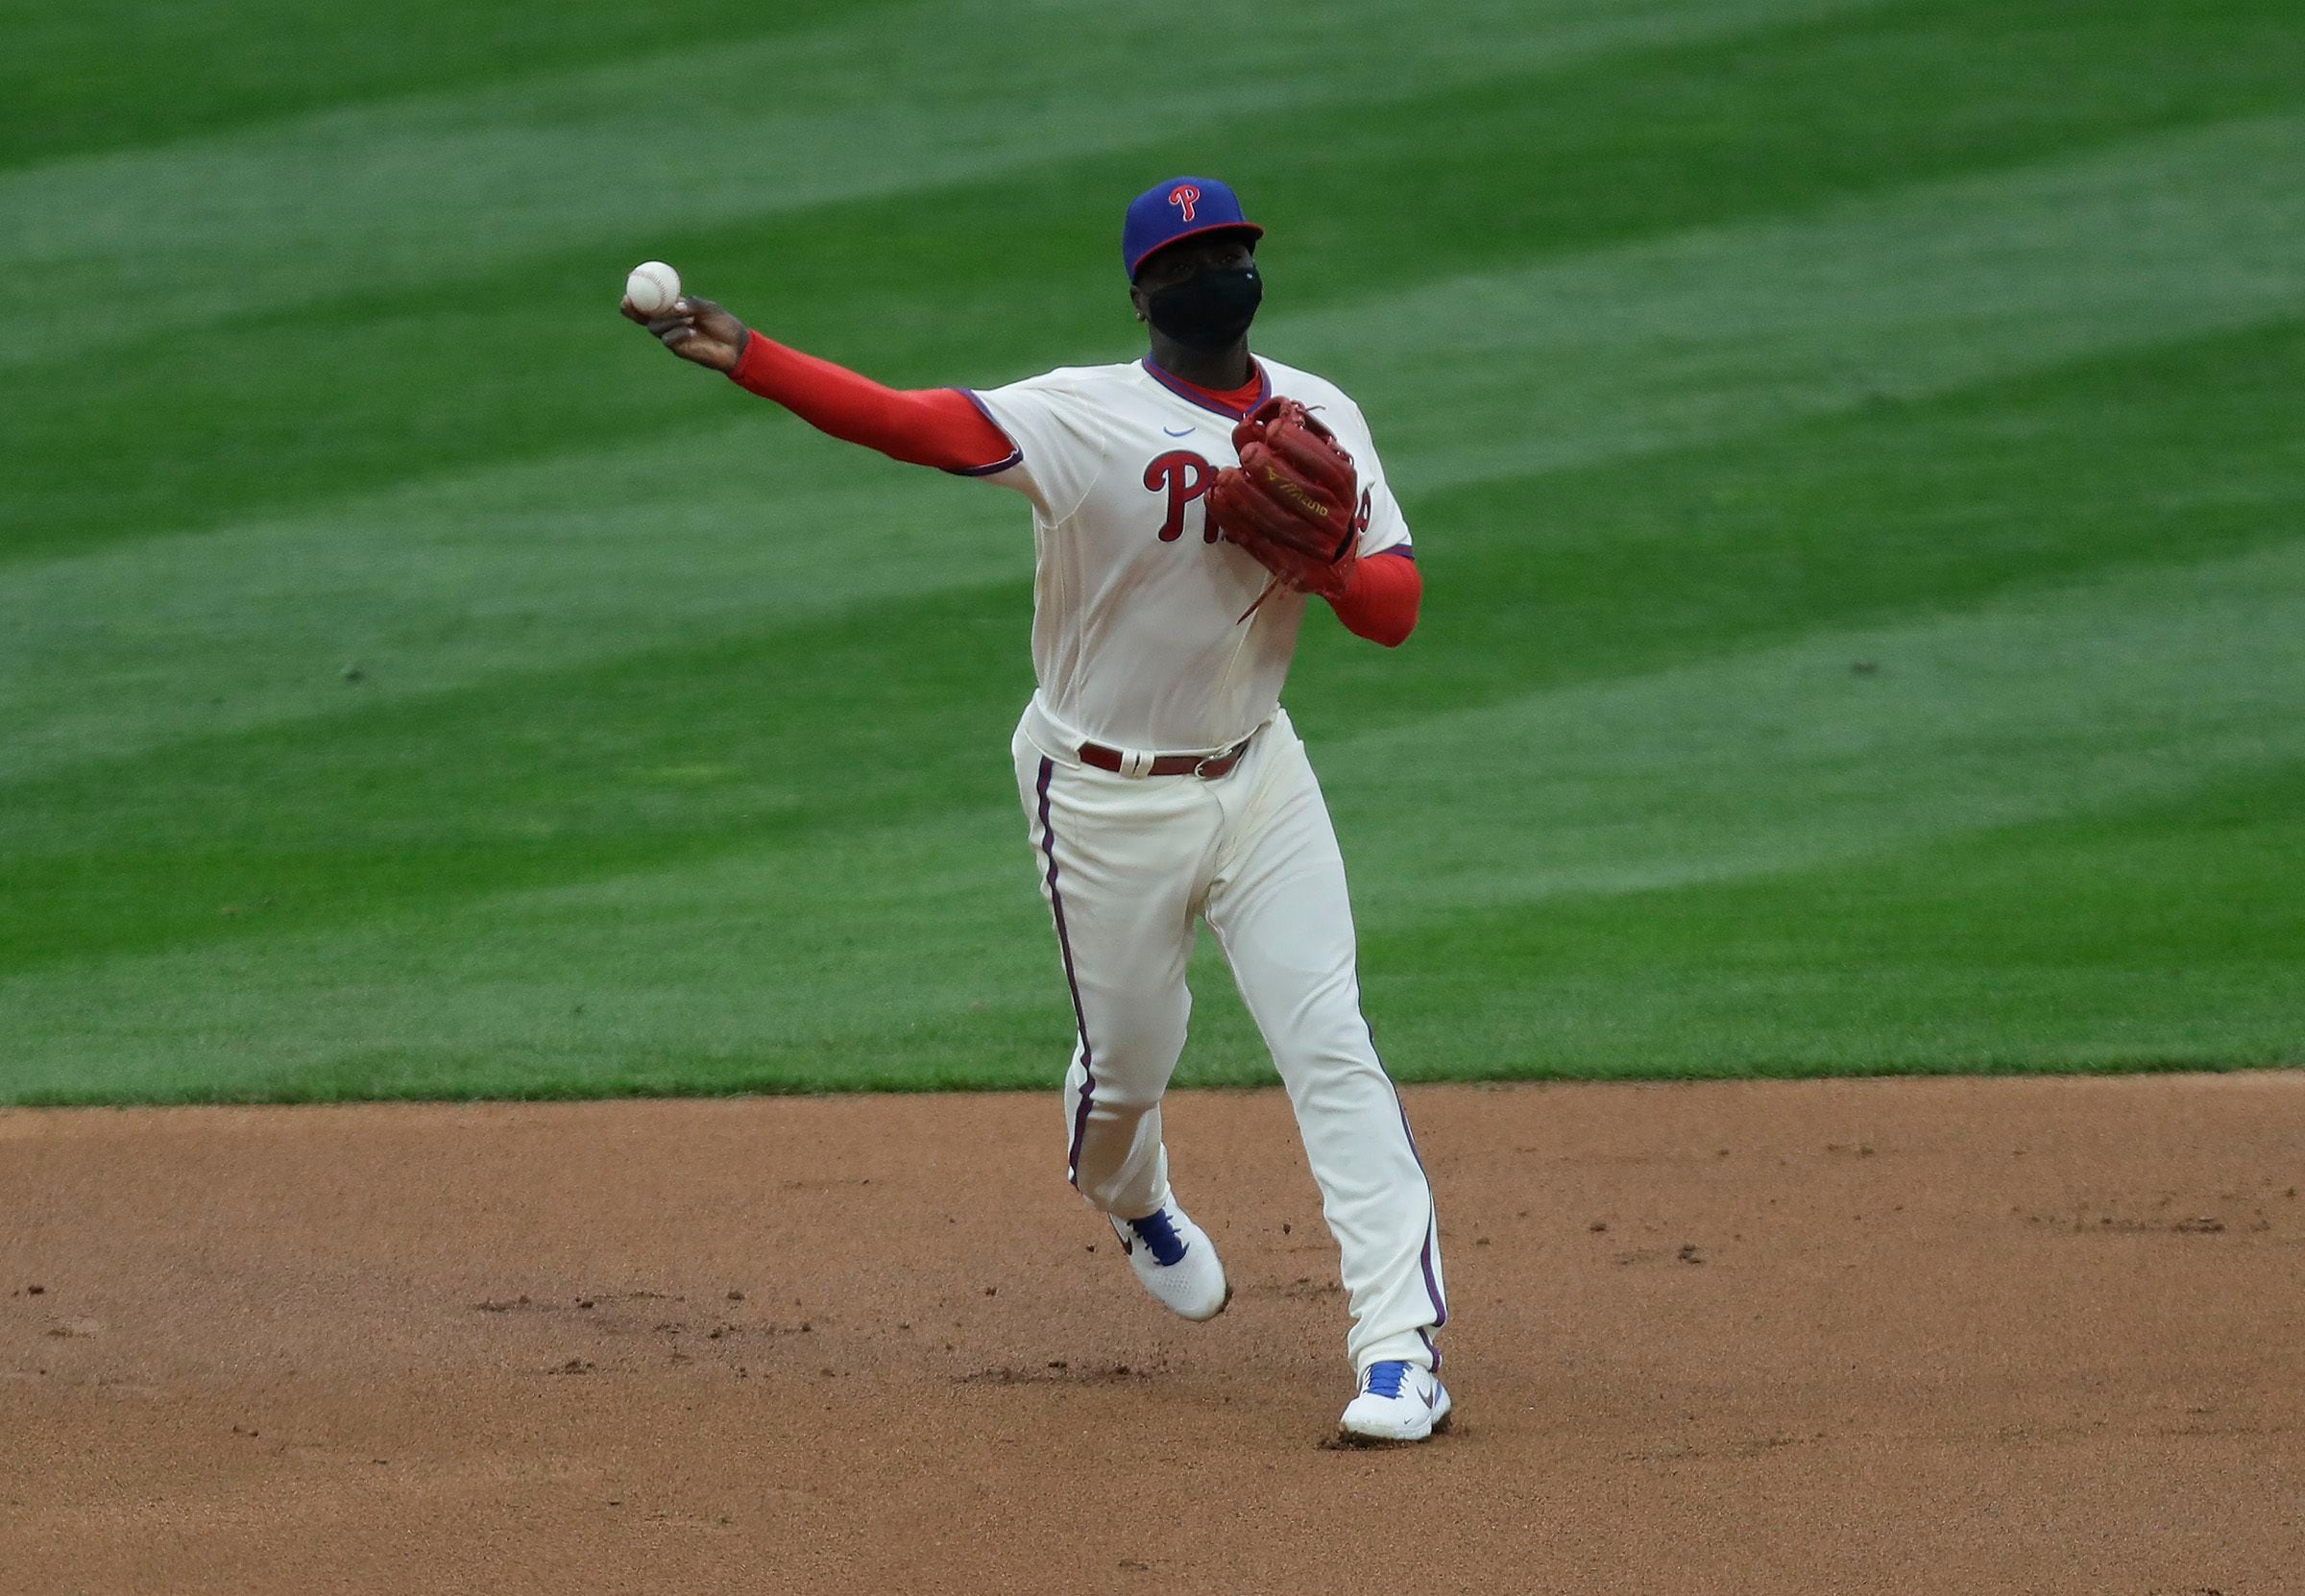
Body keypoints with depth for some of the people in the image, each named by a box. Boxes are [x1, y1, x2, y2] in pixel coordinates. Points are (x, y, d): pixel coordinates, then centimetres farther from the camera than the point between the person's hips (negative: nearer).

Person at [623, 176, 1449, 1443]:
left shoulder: (1319, 420, -2)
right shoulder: (1089, 420, -19)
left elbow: (1395, 611, -2)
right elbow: (914, 424, -33)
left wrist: (1323, 556, -24)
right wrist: (747, 358, -46)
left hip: (1255, 775, 3)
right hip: (1106, 801, -3)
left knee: (1330, 1045, -8)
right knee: (1128, 1058, 12)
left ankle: (1401, 1348, -10)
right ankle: (1127, 1199, 49)